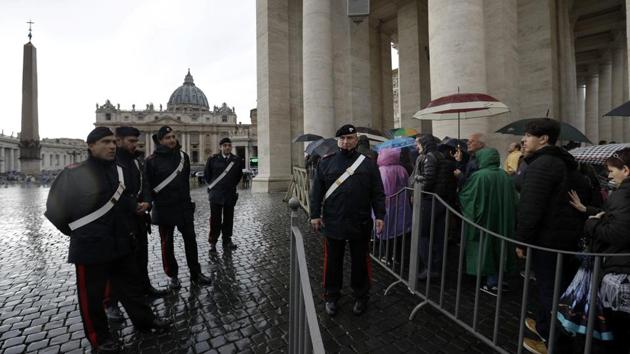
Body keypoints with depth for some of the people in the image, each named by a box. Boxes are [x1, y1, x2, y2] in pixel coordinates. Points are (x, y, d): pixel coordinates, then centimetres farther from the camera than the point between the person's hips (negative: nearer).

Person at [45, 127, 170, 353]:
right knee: (92, 294, 11)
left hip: (120, 243, 6)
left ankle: (144, 319, 34)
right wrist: (78, 232, 0)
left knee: (130, 284, 18)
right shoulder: (75, 174, -13)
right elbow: (56, 209, -5)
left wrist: (128, 225, 7)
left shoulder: (119, 171, 5)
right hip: (90, 246, -5)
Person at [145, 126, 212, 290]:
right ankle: (173, 276, 27)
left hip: (184, 206, 3)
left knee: (190, 239, 7)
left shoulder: (183, 156, 3)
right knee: (167, 244, 11)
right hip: (164, 209, -3)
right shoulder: (152, 160, -8)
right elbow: (148, 185, -4)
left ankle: (196, 274, 19)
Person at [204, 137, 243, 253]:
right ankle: (212, 242, 14)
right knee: (215, 219, 2)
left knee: (228, 219, 8)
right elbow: (206, 173, 12)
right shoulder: (213, 159, -1)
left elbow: (239, 175, 17)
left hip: (230, 194, 2)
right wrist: (212, 185, 13)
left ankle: (227, 241, 18)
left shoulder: (237, 160, 2)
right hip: (215, 194, -1)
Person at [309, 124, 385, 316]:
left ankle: (361, 297, 37)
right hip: (332, 223, 0)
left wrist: (379, 216, -5)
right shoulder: (326, 162, 2)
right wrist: (315, 215, -3)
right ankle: (331, 297, 34)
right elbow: (316, 191, 1)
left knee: (360, 262, 16)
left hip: (361, 224, 0)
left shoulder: (368, 163, 2)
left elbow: (378, 193, 2)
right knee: (332, 262, 14)